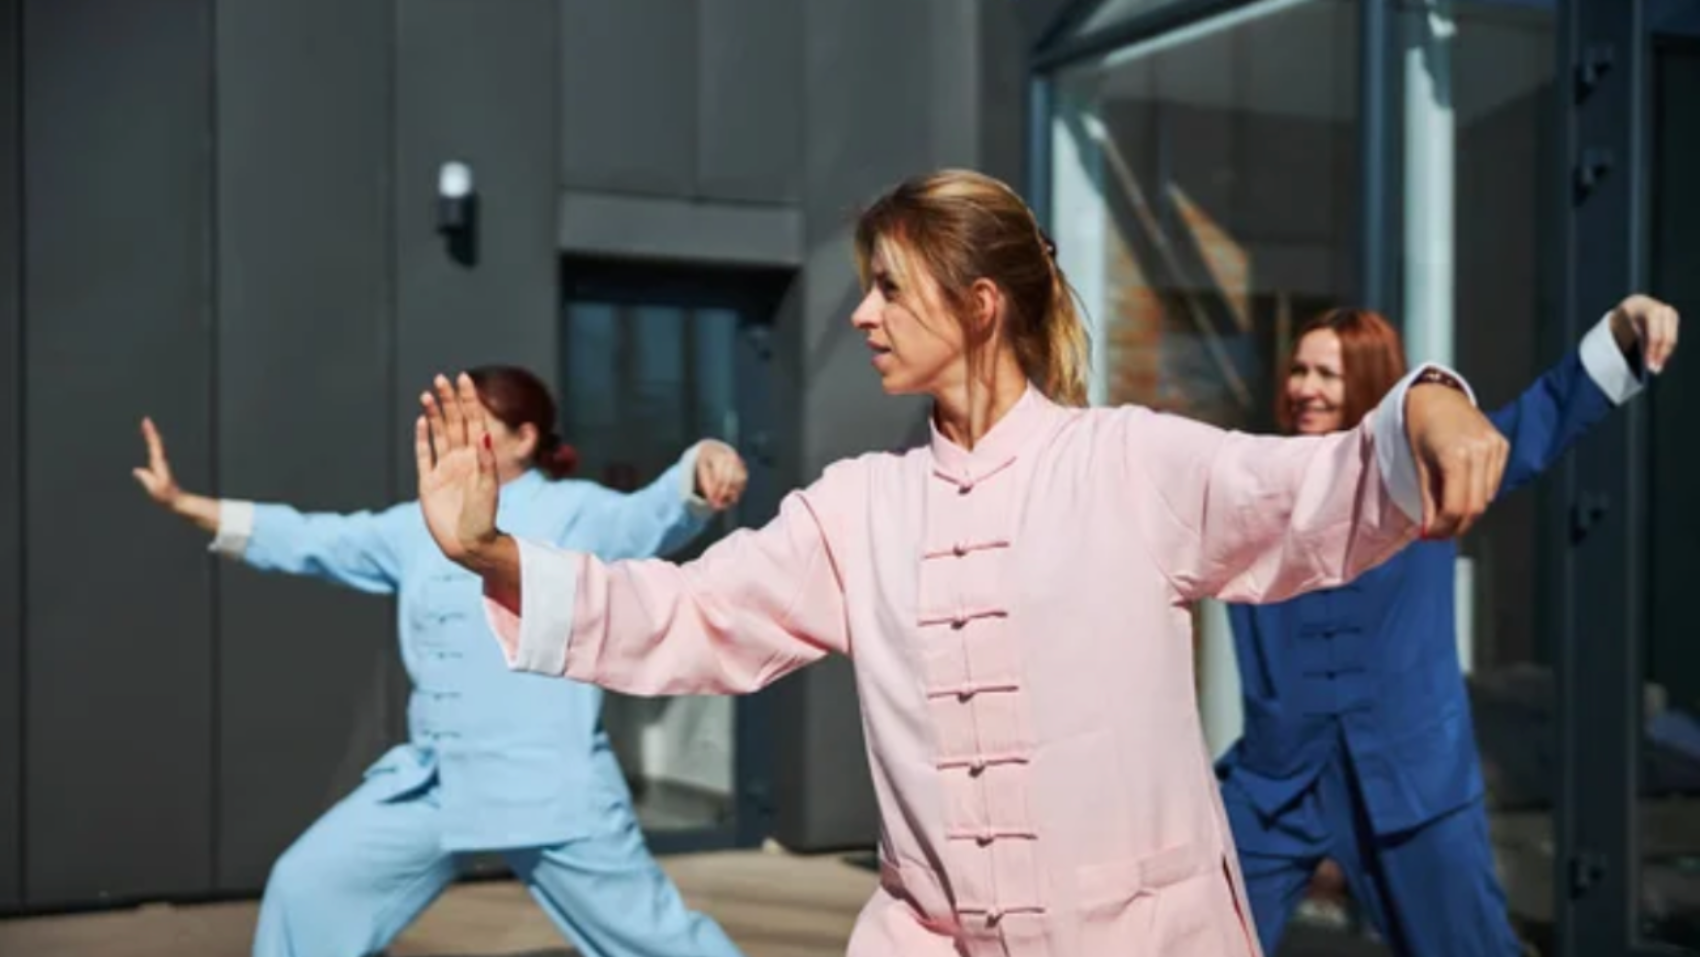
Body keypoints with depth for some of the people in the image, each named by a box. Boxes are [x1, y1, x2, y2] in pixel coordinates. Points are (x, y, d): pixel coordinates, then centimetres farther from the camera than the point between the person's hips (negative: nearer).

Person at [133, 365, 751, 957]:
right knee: (311, 887, 10)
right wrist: (184, 503, 14)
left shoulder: (573, 512, -5)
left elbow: (659, 513, -22)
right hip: (433, 781, 6)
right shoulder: (420, 527, 11)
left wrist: (706, 466, -45)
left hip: (549, 784, -6)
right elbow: (310, 541, 16)